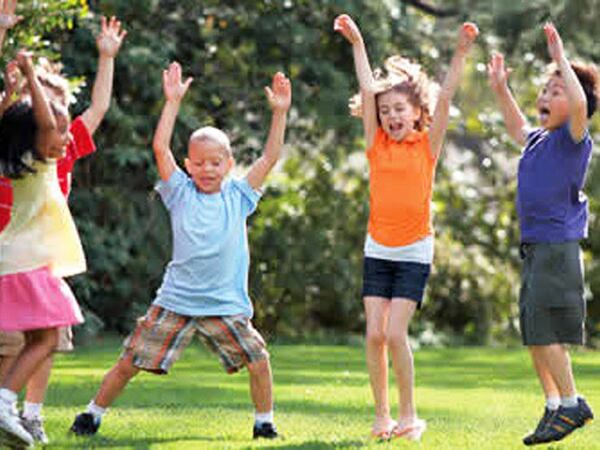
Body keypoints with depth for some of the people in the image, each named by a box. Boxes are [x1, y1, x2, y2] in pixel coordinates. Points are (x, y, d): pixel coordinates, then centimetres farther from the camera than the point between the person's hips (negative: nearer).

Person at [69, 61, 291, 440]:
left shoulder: (238, 197, 6)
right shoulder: (181, 194, 3)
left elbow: (270, 157, 3)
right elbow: (161, 148, -4)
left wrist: (280, 112, -4)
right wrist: (173, 101, -6)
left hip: (226, 305, 1)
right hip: (175, 302, -1)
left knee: (258, 360, -8)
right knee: (131, 362, 0)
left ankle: (264, 422, 13)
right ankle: (93, 415, 15)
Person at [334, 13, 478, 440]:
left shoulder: (427, 146, -1)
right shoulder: (378, 145, 4)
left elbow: (445, 97, -9)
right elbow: (368, 90, 2)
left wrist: (461, 52, -18)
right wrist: (357, 44, 0)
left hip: (415, 252, -3)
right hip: (377, 249, 3)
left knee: (395, 332, -11)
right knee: (374, 334, -2)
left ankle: (409, 415, 2)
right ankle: (382, 416, 6)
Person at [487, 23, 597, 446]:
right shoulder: (539, 140, 16)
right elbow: (518, 130, 40)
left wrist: (560, 58, -23)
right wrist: (501, 90, 34)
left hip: (559, 247, -9)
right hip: (534, 248, 9)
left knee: (545, 330, -11)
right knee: (533, 334, 11)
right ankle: (553, 408, 18)